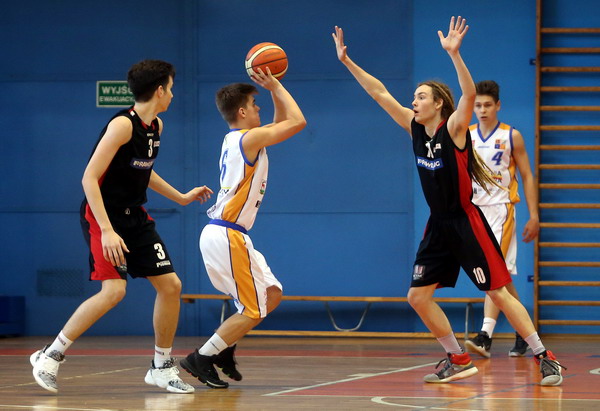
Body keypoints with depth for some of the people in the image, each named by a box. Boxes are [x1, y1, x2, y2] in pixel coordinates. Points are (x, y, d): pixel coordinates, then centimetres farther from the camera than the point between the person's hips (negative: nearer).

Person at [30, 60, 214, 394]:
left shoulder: (157, 126, 9)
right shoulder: (123, 125, -19)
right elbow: (89, 177, -23)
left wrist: (181, 197, 32)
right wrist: (107, 231, -30)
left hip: (135, 216, 9)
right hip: (103, 215, -9)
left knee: (171, 285, 3)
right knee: (114, 290, -22)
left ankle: (162, 367, 16)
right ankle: (51, 355, -10)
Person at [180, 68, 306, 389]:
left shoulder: (236, 140, 16)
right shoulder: (250, 138, -12)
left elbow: (282, 123, 28)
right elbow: (297, 121, -13)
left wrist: (274, 89, 17)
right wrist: (275, 85, -4)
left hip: (225, 234, 10)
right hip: (226, 236, -10)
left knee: (272, 295, 16)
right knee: (253, 311, -4)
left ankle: (224, 348, 19)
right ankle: (201, 359, -2)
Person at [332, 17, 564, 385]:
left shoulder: (454, 129, -14)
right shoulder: (415, 128, 4)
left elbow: (470, 95, -32)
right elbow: (380, 93, 5)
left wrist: (454, 54, -44)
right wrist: (347, 61, 1)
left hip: (465, 223, -7)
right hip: (439, 226, 7)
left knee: (499, 292, -8)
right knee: (418, 296, 4)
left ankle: (545, 358, -3)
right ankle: (459, 360, 15)